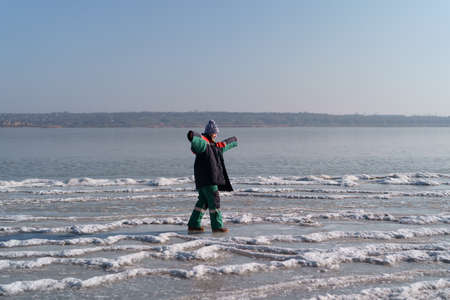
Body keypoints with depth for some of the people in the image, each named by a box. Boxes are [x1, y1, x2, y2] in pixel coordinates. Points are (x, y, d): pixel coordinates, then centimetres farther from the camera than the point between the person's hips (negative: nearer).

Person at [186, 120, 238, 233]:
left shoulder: (216, 146, 21)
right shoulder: (203, 143, -8)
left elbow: (224, 144, 43)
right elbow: (197, 140, -32)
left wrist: (233, 141, 62)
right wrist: (192, 135, -56)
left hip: (212, 179, 10)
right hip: (205, 179, -10)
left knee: (203, 201, 12)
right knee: (214, 200, -7)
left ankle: (193, 225, 19)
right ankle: (217, 226, -2)